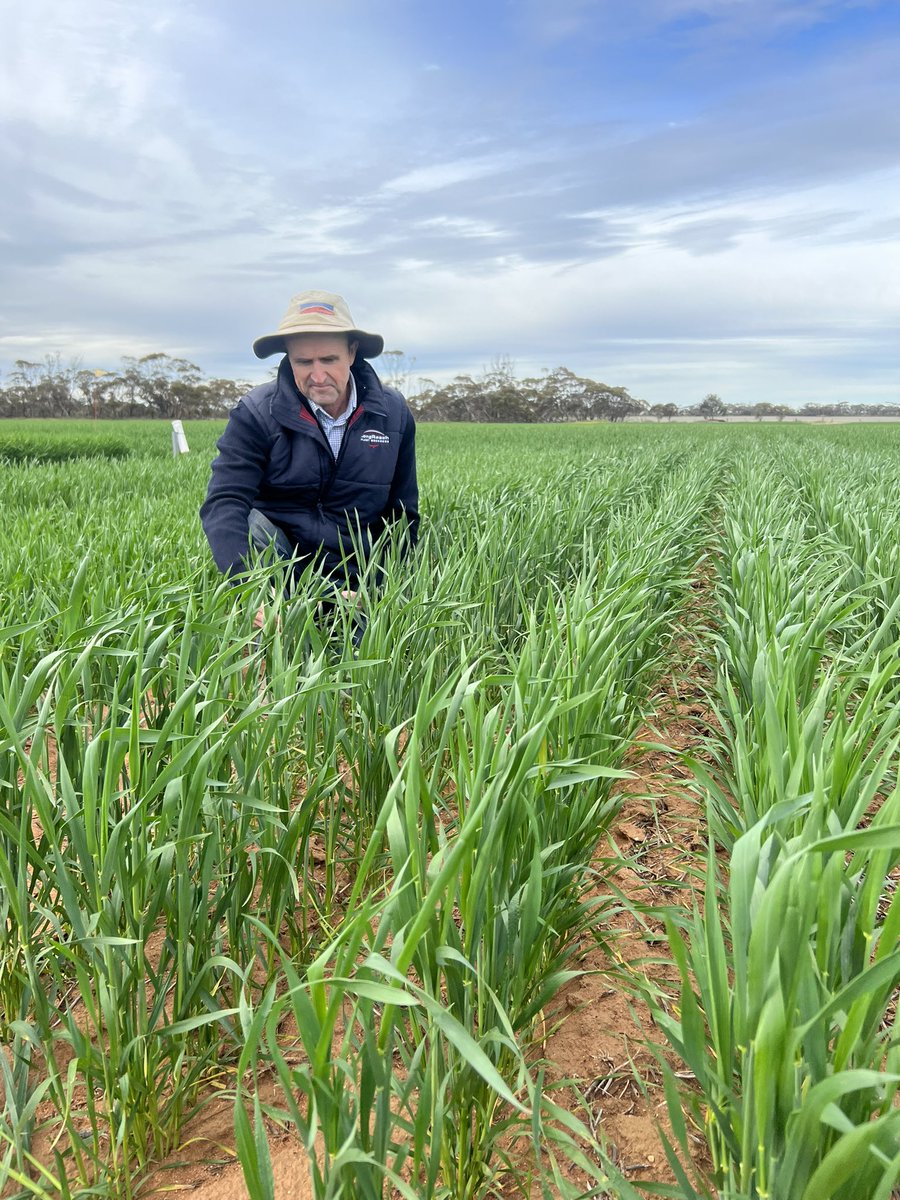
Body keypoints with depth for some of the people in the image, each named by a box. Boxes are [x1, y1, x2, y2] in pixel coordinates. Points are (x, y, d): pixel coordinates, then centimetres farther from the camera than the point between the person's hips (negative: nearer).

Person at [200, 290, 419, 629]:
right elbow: (223, 503, -22)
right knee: (250, 523, -33)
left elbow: (402, 515, 9)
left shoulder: (393, 414, 1)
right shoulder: (257, 413, -9)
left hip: (352, 584, 1)